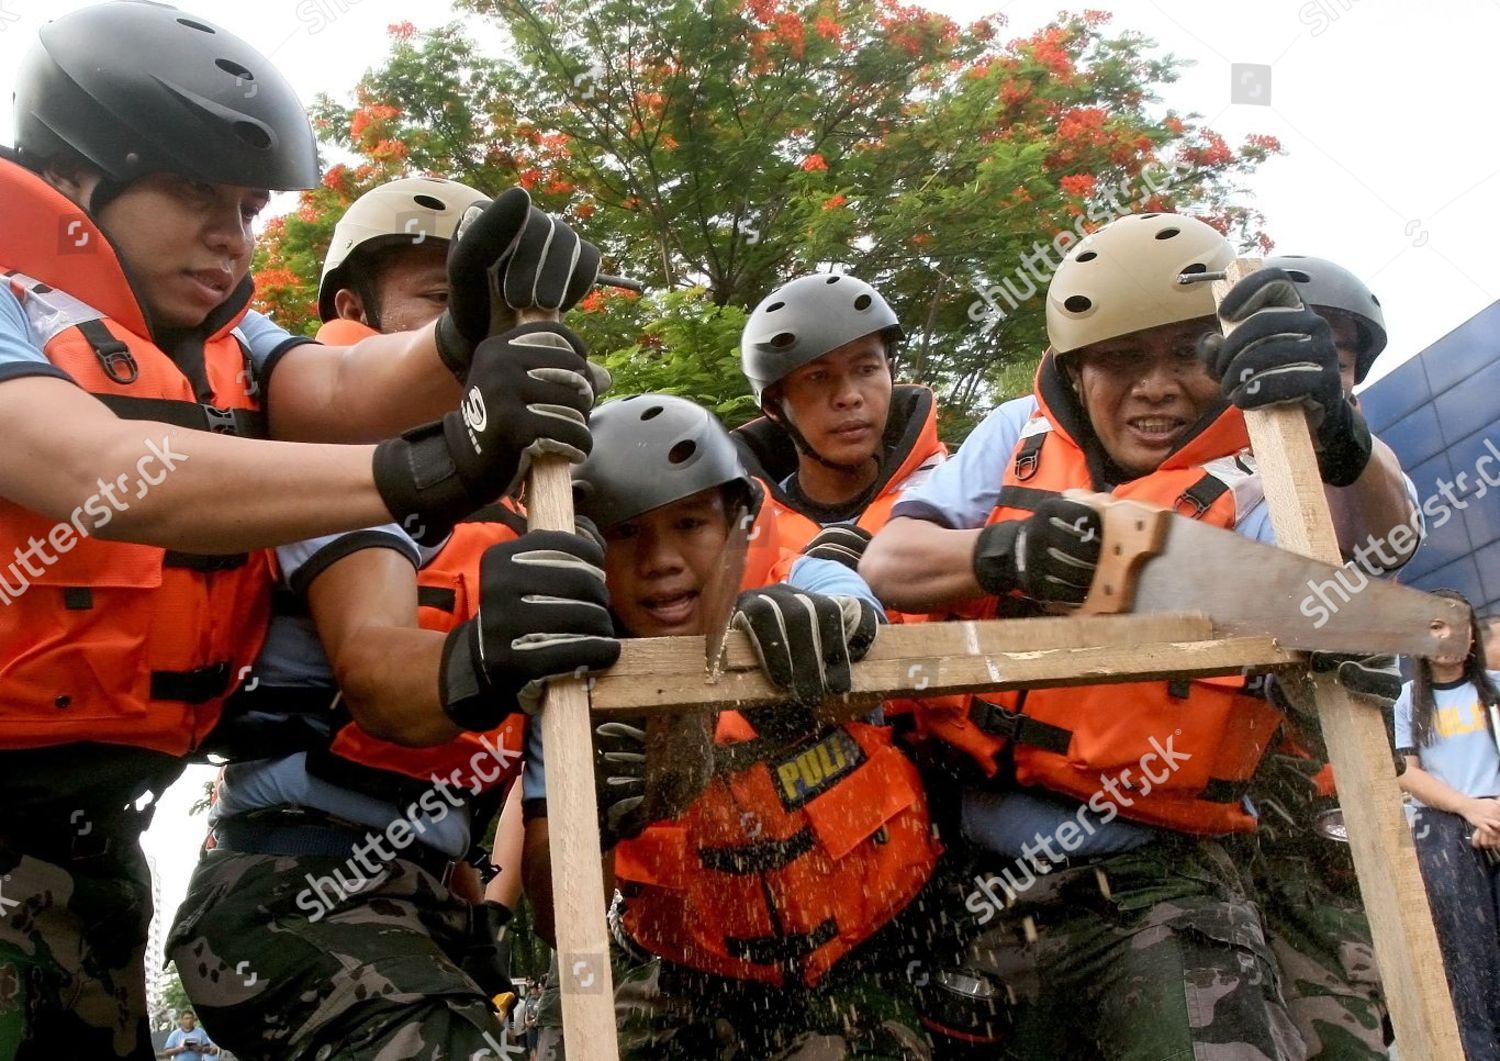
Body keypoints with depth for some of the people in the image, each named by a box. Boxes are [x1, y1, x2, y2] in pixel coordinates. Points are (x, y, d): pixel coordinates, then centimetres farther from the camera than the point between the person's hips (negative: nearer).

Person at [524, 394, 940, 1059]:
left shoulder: (803, 585, -14)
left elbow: (859, 620, -40)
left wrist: (816, 617, -63)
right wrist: (590, 821, -38)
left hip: (843, 961, -1)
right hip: (674, 965, 1)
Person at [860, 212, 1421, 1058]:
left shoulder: (1252, 485, -4)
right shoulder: (1019, 439, 5)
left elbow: (1377, 545, -25)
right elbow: (886, 564, -4)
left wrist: (1341, 437, -47)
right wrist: (1007, 552, -25)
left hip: (1154, 890, -3)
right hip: (968, 878, 3)